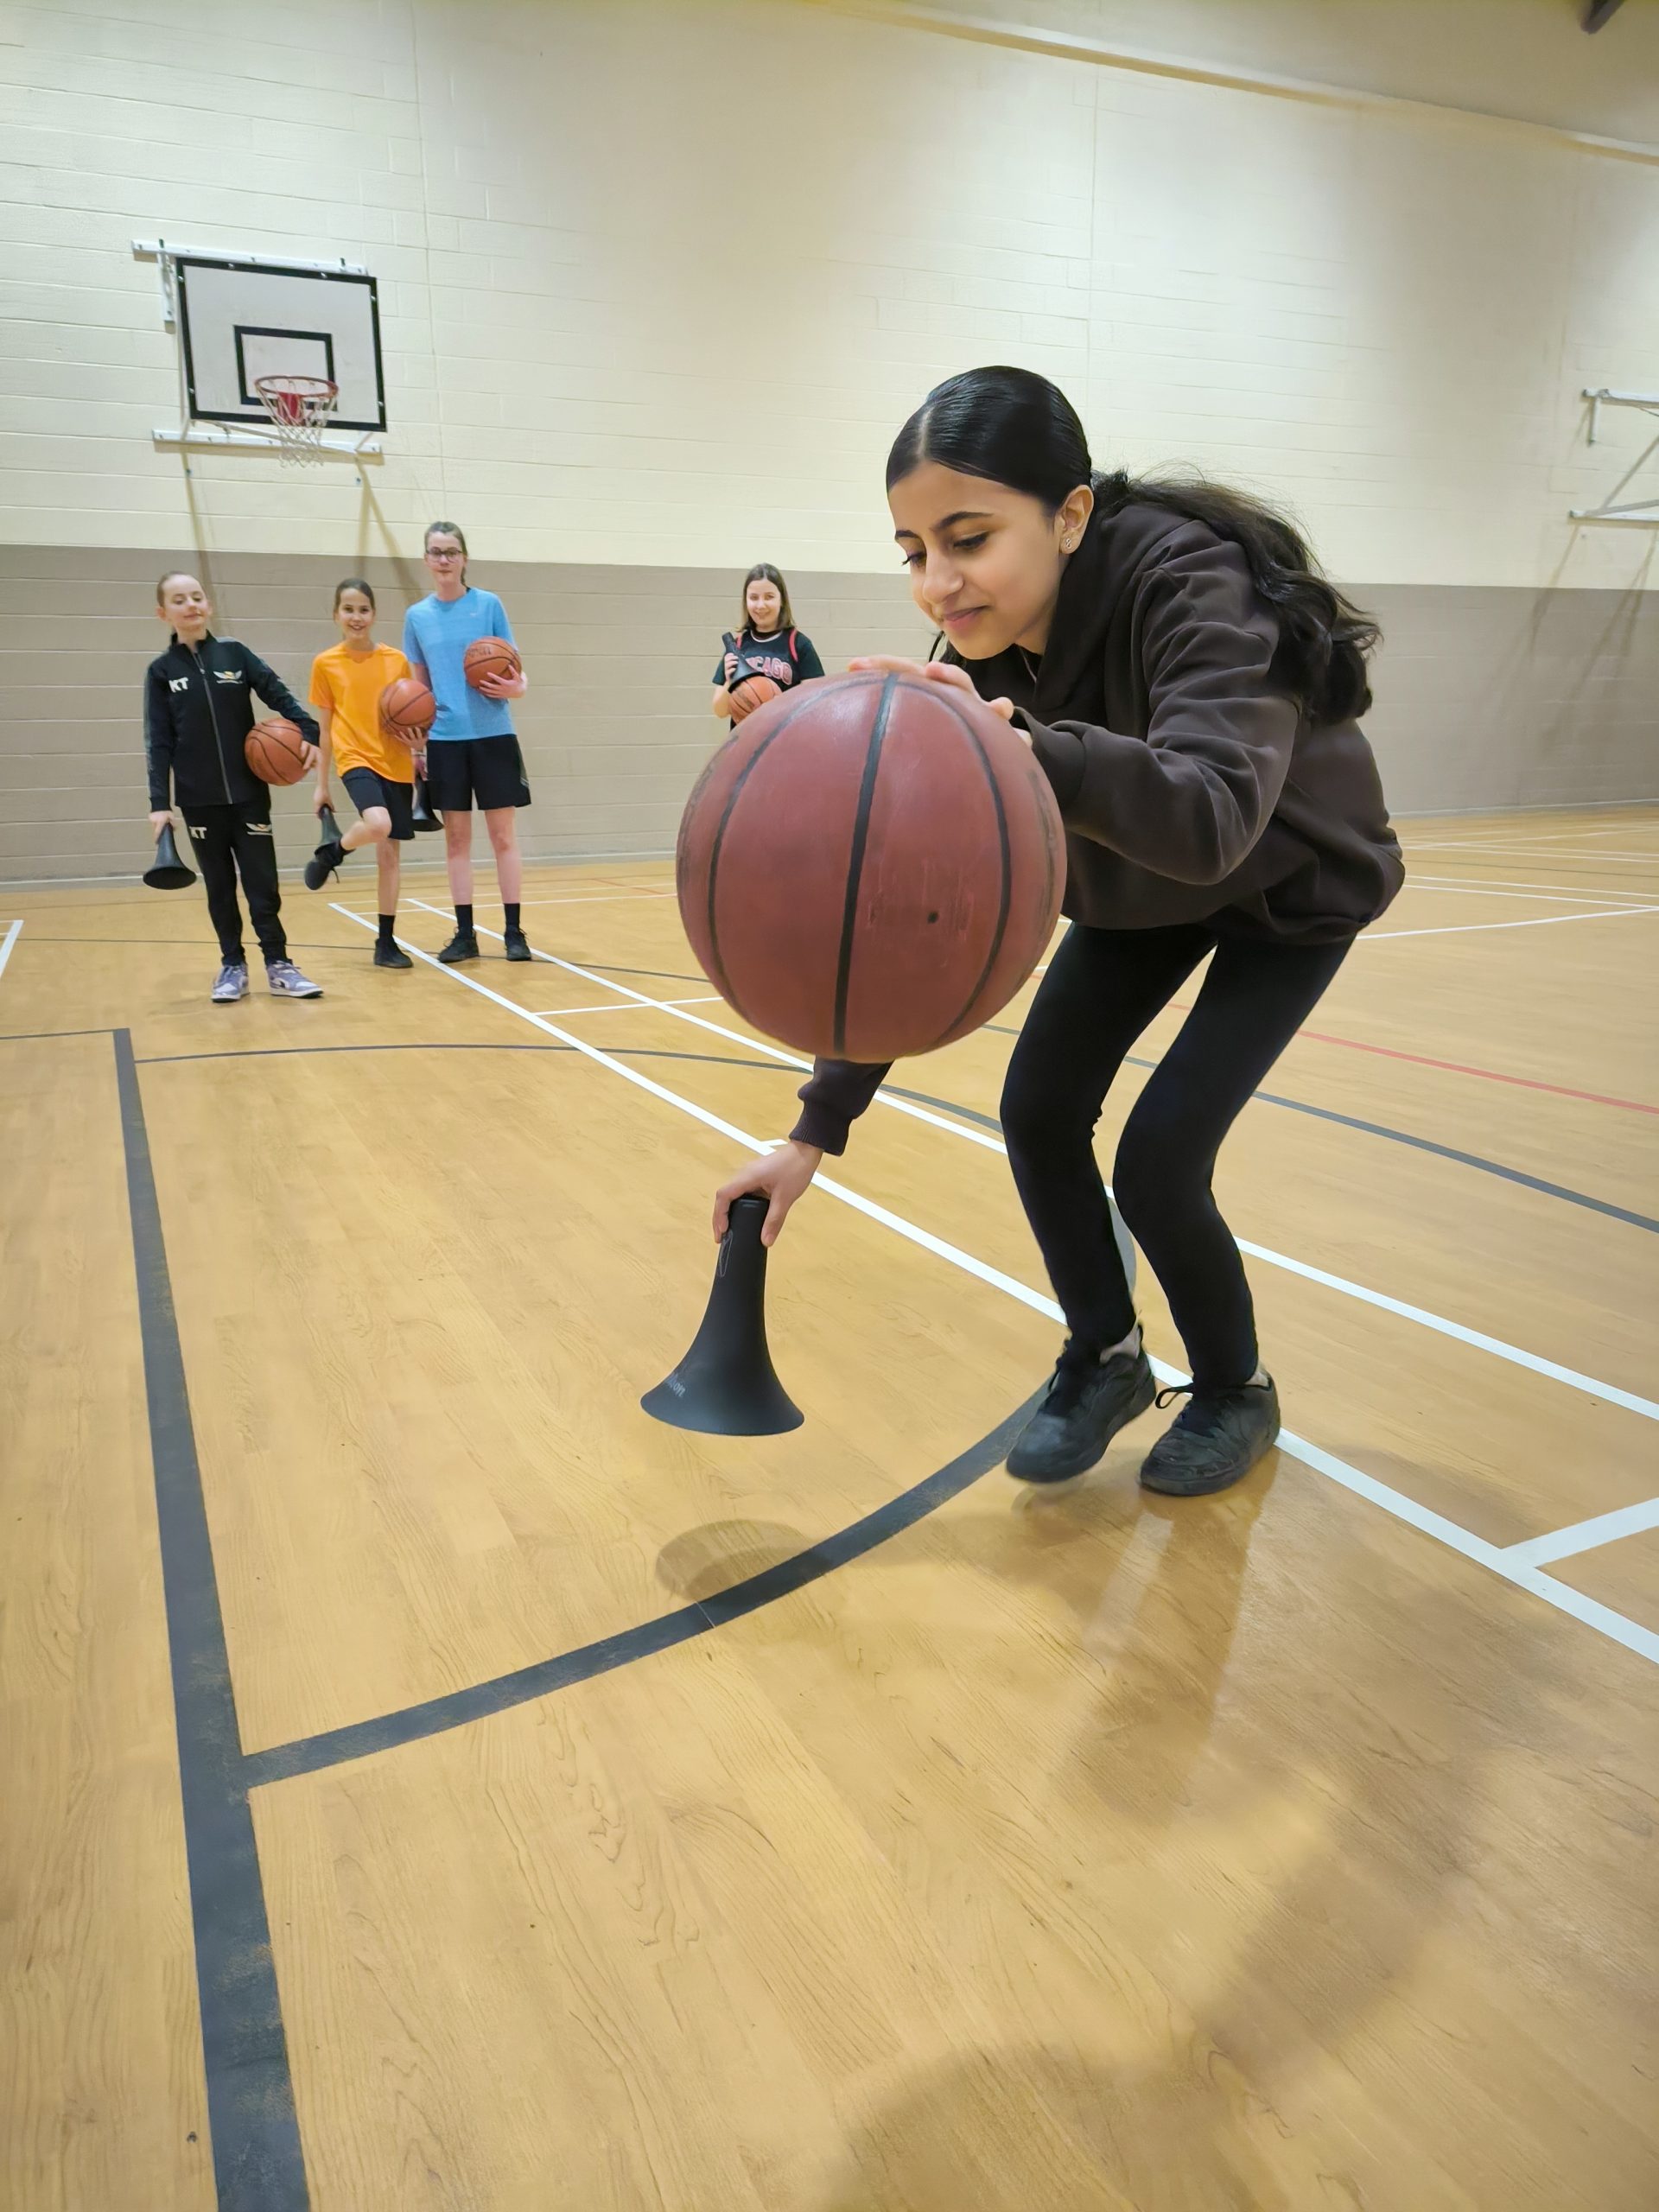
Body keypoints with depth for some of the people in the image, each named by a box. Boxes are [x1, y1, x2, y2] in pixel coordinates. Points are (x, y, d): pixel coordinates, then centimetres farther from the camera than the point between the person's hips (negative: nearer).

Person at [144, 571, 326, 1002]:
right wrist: (159, 802, -7)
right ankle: (232, 966, 16)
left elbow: (279, 694, 0)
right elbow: (159, 742, 0)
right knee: (219, 886, 7)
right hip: (199, 799, 0)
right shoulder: (161, 671, 2)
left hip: (249, 791, 0)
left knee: (262, 882, 1)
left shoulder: (234, 653, 2)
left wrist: (308, 733, -18)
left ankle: (278, 966, 7)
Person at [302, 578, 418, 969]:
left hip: (395, 764, 3)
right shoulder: (325, 663, 1)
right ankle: (330, 853, 2)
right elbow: (324, 727, 5)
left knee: (389, 853, 4)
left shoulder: (397, 660, 4)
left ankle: (386, 942, 13)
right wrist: (321, 785, 5)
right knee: (377, 825, -31)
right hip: (355, 759, -3)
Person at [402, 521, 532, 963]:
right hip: (445, 739, 2)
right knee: (456, 838, 5)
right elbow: (419, 686, 13)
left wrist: (516, 688, -20)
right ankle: (464, 934, 12)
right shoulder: (417, 616, 8)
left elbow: (514, 670, 3)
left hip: (492, 735, -2)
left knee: (503, 835, 0)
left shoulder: (489, 605, 1)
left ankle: (513, 931, 7)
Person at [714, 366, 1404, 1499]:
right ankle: (1106, 1360, 20)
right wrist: (817, 1128, -23)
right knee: (1039, 1112, -6)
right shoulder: (980, 660, -19)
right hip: (1136, 887, 6)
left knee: (1156, 1162, -14)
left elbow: (1212, 817, -51)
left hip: (1293, 889, -5)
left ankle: (1237, 1394, 16)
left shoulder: (1191, 584, -35)